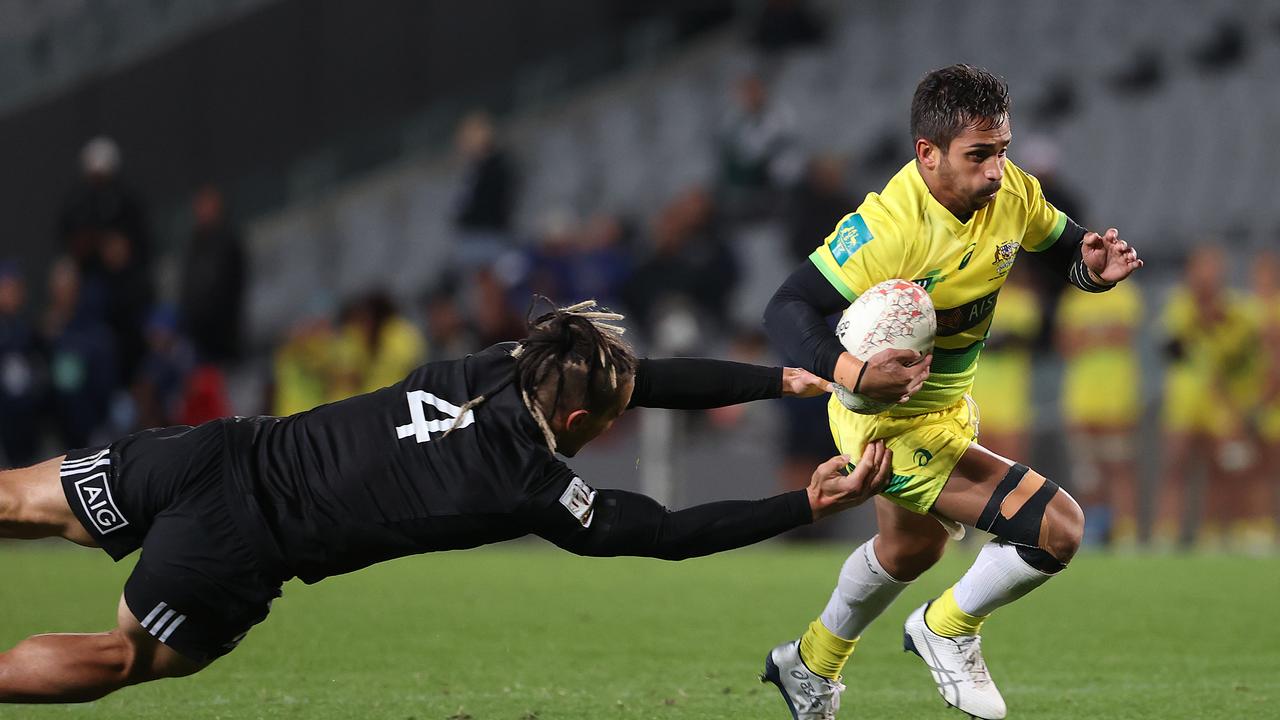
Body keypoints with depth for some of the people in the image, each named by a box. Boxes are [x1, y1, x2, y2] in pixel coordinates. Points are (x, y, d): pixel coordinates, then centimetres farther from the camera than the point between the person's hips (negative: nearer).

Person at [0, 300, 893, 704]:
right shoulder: (528, 487, -17)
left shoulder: (503, 366, 1)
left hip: (223, 457, 6)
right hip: (235, 551, -6)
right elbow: (668, 533, -11)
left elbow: (658, 378, 12)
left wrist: (787, 380, 15)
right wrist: (811, 504, -9)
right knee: (127, 658, 13)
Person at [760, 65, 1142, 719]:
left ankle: (810, 665, 60)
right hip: (891, 424, -9)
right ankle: (948, 629, 9)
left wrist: (1095, 266, -17)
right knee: (1056, 527, -19)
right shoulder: (888, 225, -33)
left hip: (948, 407, 9)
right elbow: (787, 309, -34)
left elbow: (1063, 244, 6)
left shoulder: (1011, 193, -12)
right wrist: (852, 374, -50)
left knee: (912, 546, 34)